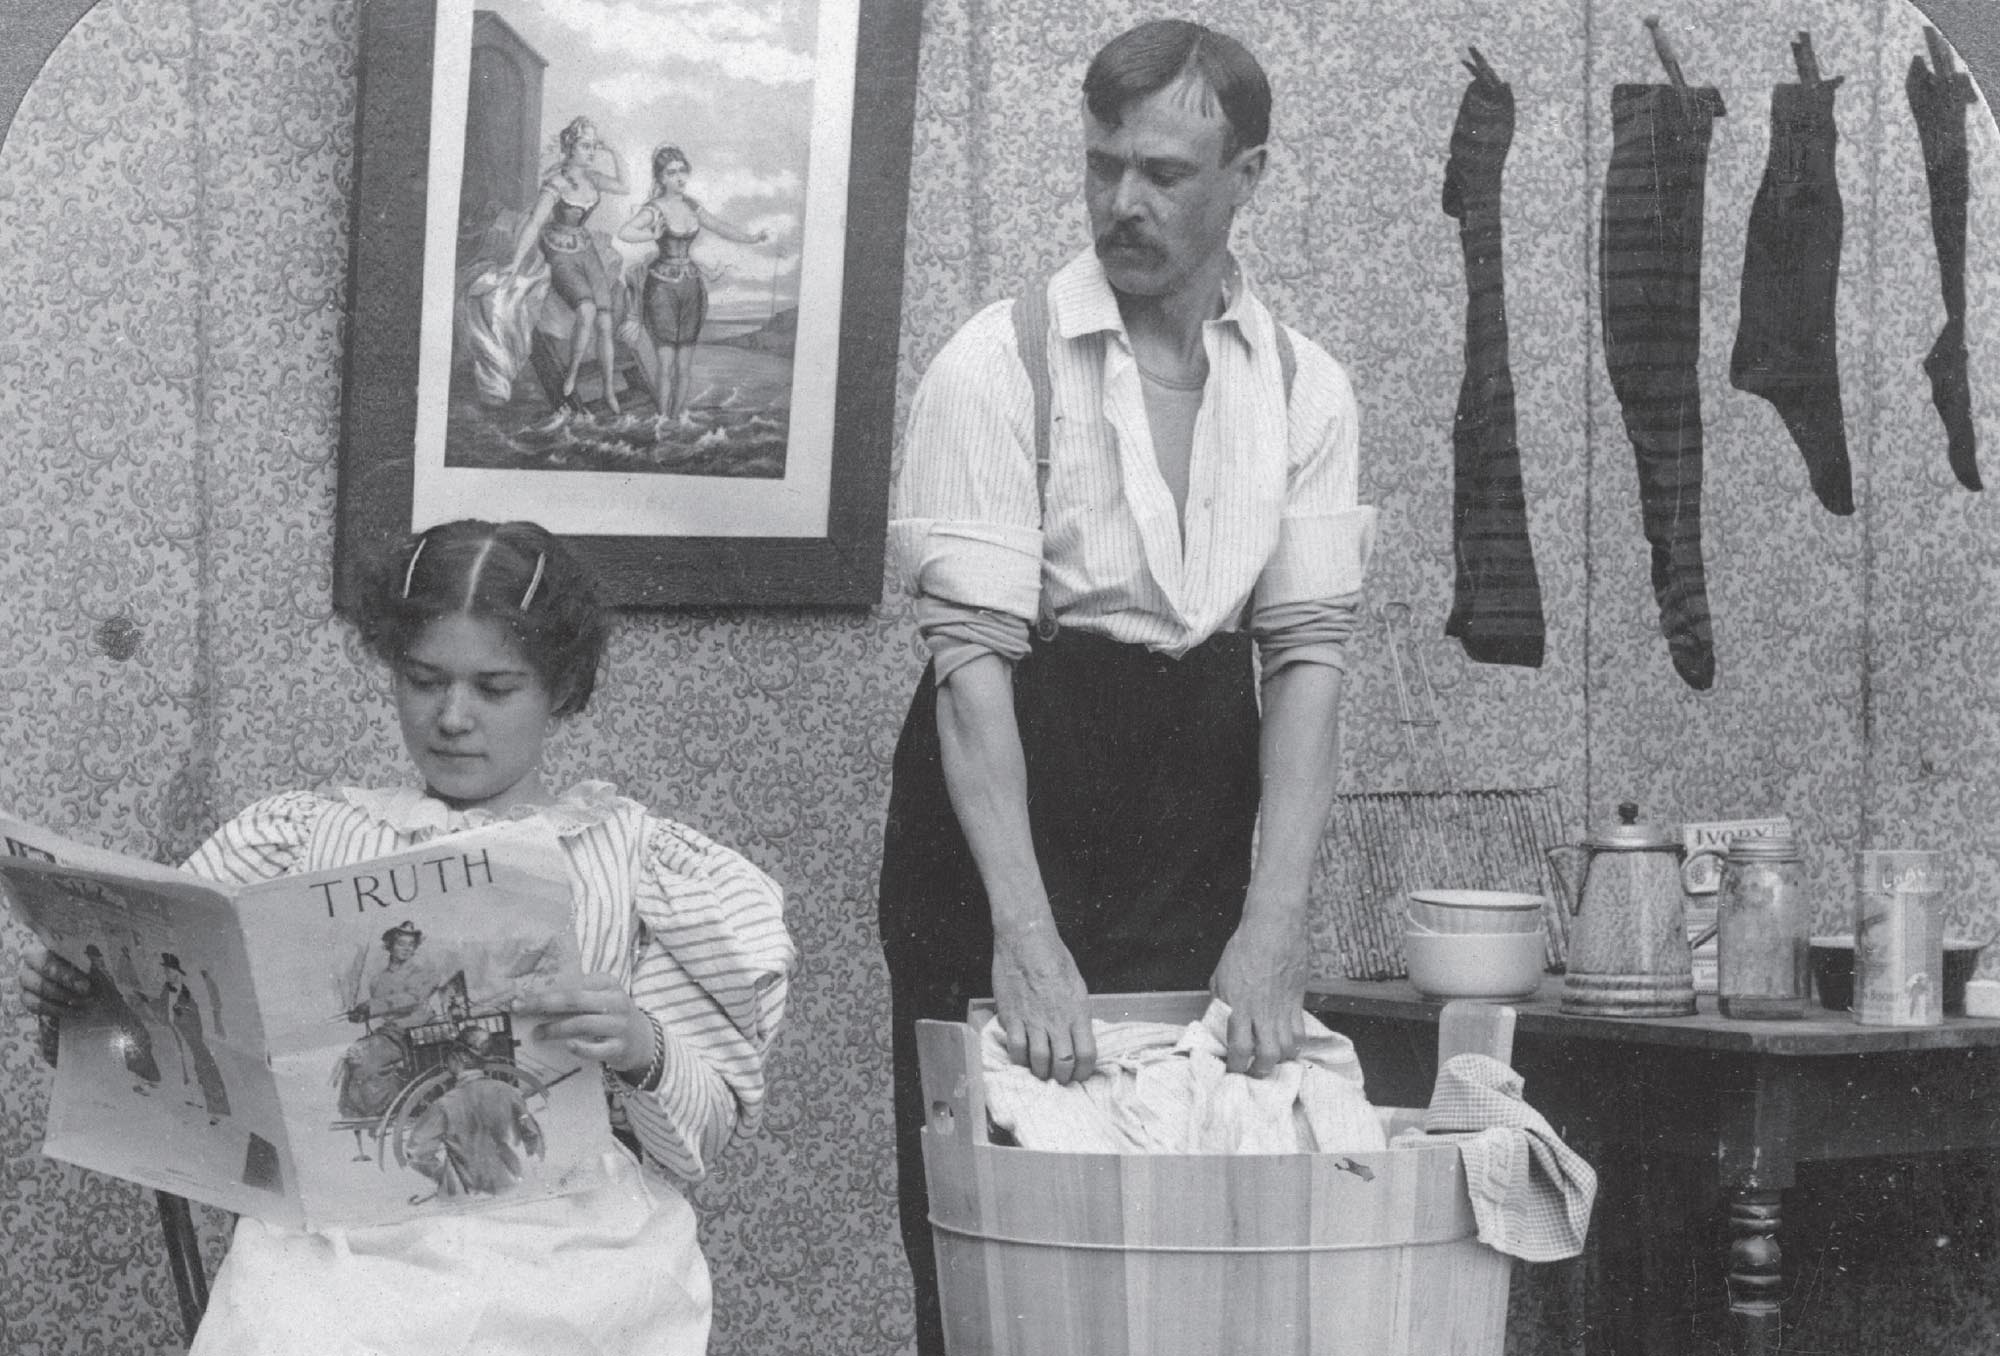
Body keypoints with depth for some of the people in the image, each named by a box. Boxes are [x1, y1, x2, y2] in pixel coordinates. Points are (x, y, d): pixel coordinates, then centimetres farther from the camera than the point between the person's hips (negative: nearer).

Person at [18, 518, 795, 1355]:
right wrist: (80, 997, -4)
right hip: (343, 1236, 1)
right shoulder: (308, 837, 19)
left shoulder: (635, 856, 15)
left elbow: (710, 1127, 9)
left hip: (561, 1226, 0)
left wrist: (642, 1054, -12)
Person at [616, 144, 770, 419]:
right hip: (663, 285, -5)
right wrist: (656, 235, -18)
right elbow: (624, 233, -28)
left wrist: (752, 238, -1)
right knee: (666, 360, -6)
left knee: (685, 364, 6)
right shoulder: (655, 209, -11)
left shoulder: (692, 207, 8)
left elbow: (722, 227, 14)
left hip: (691, 285, 5)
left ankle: (678, 418, 14)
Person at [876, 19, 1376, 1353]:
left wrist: (1275, 918, -15)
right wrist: (1025, 930, -24)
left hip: (1199, 829, 3)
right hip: (1008, 807, -3)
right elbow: (973, 654, -15)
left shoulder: (1305, 389, 2)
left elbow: (1308, 652, -3)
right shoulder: (998, 366, -9)